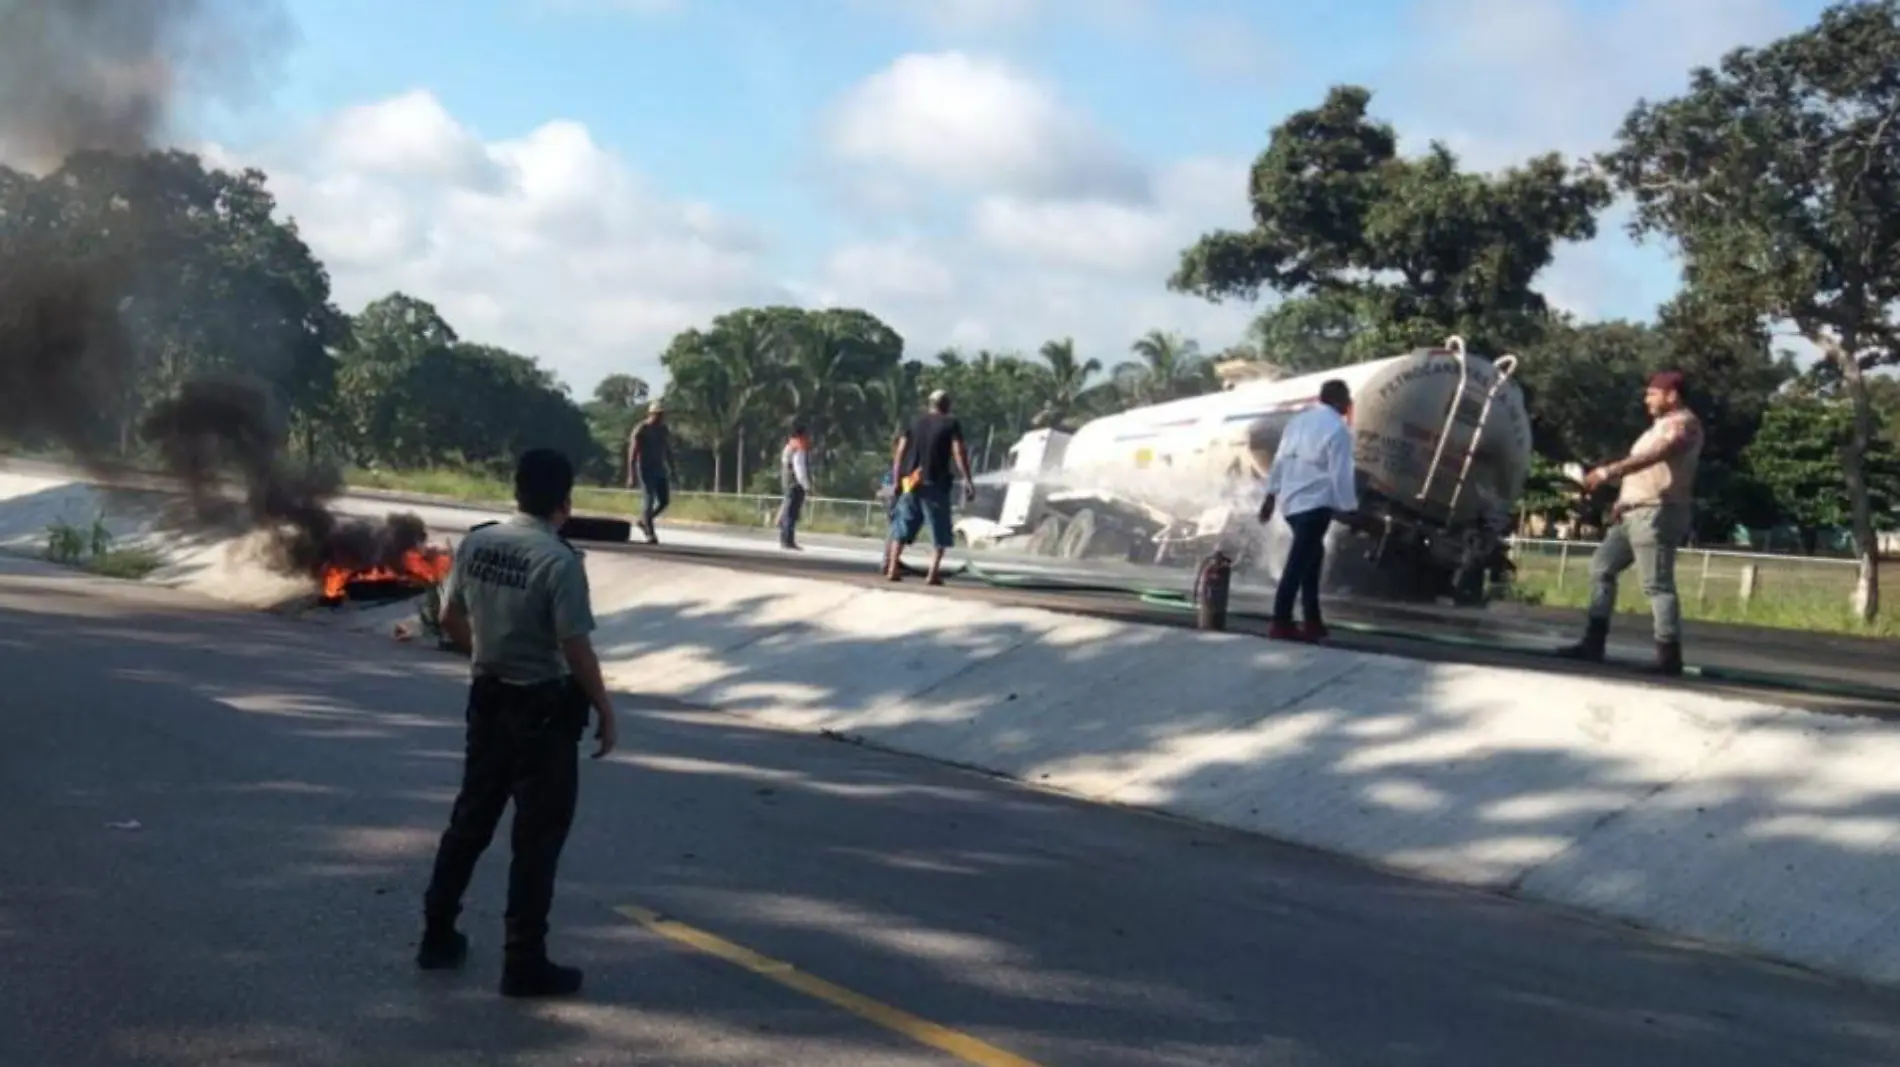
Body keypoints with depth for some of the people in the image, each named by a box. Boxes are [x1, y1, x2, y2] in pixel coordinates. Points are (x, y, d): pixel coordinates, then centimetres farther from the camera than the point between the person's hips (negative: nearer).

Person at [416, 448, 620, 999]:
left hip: (487, 700, 7)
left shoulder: (475, 543, -1)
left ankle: (438, 935, 30)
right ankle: (524, 963, 9)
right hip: (545, 708, -6)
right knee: (538, 836, 3)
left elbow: (451, 620, 10)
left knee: (471, 817, 20)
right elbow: (576, 651, -19)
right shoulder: (559, 561, -20)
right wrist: (604, 711, -7)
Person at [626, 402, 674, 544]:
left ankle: (644, 521, 23)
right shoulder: (641, 430, -8)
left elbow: (669, 452, 16)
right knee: (648, 500, -10)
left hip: (660, 470, 6)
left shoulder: (665, 431, 9)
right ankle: (650, 534, -7)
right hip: (646, 469, -6)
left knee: (664, 500, 1)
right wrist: (631, 475, -16)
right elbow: (632, 454, -10)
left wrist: (672, 470, 10)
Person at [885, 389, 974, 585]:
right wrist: (968, 480, -11)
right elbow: (959, 452, -11)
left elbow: (899, 451, 8)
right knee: (940, 532, 2)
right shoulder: (951, 424, 1)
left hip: (911, 482, 4)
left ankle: (892, 569, 3)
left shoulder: (916, 422, 13)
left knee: (902, 528, 10)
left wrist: (896, 479, 10)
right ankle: (934, 573, -7)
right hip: (935, 483, -4)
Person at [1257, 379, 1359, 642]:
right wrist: (1349, 508, -8)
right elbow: (1340, 474, -14)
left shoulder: (1298, 421, 12)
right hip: (1315, 504, -8)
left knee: (1310, 556, 17)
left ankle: (1312, 621, 20)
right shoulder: (1338, 429, -12)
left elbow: (1280, 460, 14)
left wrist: (1271, 495, 19)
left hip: (1290, 501, 8)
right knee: (1299, 562, -5)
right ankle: (1281, 623, -3)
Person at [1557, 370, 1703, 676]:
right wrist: (1622, 499, 15)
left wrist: (1609, 471, -34)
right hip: (1635, 513, 11)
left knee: (1657, 584, -13)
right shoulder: (1663, 424, 24)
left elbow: (1652, 457, -25)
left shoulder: (1684, 424, -9)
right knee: (1602, 566, 10)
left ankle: (1669, 657, -12)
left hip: (1656, 514, -11)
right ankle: (1593, 643, 10)